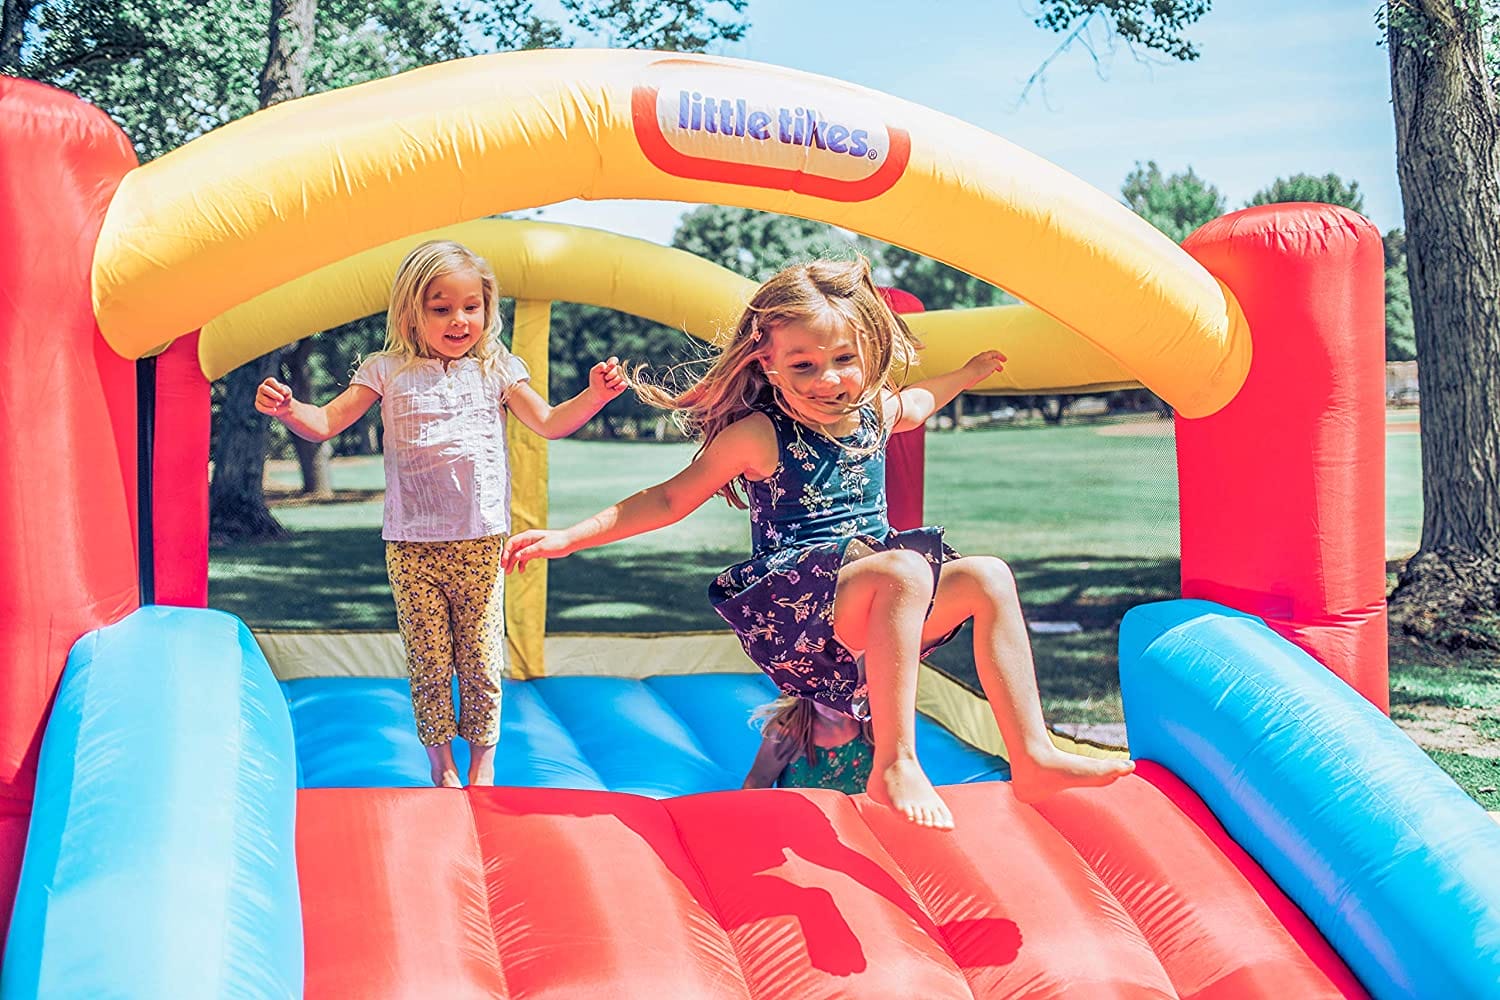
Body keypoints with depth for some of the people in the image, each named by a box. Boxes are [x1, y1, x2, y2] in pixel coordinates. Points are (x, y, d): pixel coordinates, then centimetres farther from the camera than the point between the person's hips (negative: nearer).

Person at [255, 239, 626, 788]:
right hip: (411, 545, 0)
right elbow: (326, 423, 2)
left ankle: (482, 759, 20)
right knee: (428, 661, 4)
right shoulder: (387, 372, 4)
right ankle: (440, 760, 19)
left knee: (481, 659, 4)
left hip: (480, 540, 1)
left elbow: (549, 423, 4)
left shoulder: (496, 370, 7)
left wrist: (593, 396, -14)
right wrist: (287, 408, -19)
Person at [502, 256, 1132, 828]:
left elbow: (913, 405, 36)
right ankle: (894, 766, -34)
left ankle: (1032, 757, -2)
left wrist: (966, 374, 45)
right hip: (788, 611, -8)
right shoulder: (757, 435, -10)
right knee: (905, 570, -33)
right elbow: (669, 499, -1)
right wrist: (569, 537, -7)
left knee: (986, 577, -1)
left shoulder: (874, 412, 8)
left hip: (869, 615, 8)